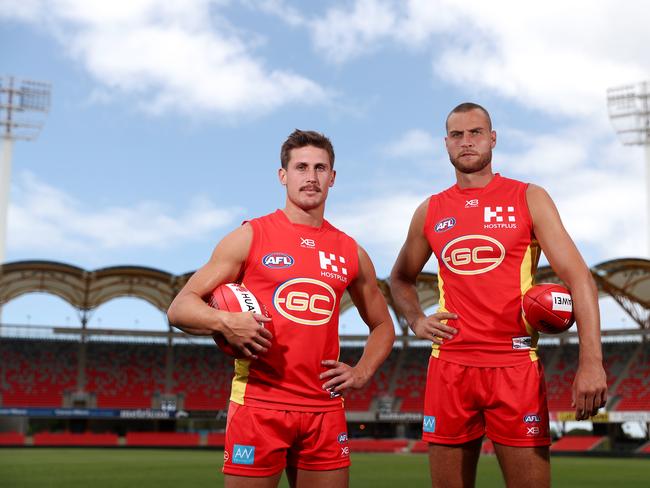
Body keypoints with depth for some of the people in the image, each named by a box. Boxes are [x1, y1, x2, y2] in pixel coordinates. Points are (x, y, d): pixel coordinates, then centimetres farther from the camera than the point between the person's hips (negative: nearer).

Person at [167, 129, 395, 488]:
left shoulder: (351, 252, 11)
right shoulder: (250, 237, 0)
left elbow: (382, 326, 24)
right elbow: (180, 308, -2)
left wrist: (361, 373, 7)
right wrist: (224, 321, -21)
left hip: (325, 410, 4)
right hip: (258, 406, -3)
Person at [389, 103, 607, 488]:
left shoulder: (529, 199, 1)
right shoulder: (430, 212, 10)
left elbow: (579, 278, -6)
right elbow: (401, 278, 25)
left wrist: (591, 360, -17)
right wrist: (416, 321, 5)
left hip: (515, 366, -3)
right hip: (449, 366, 3)